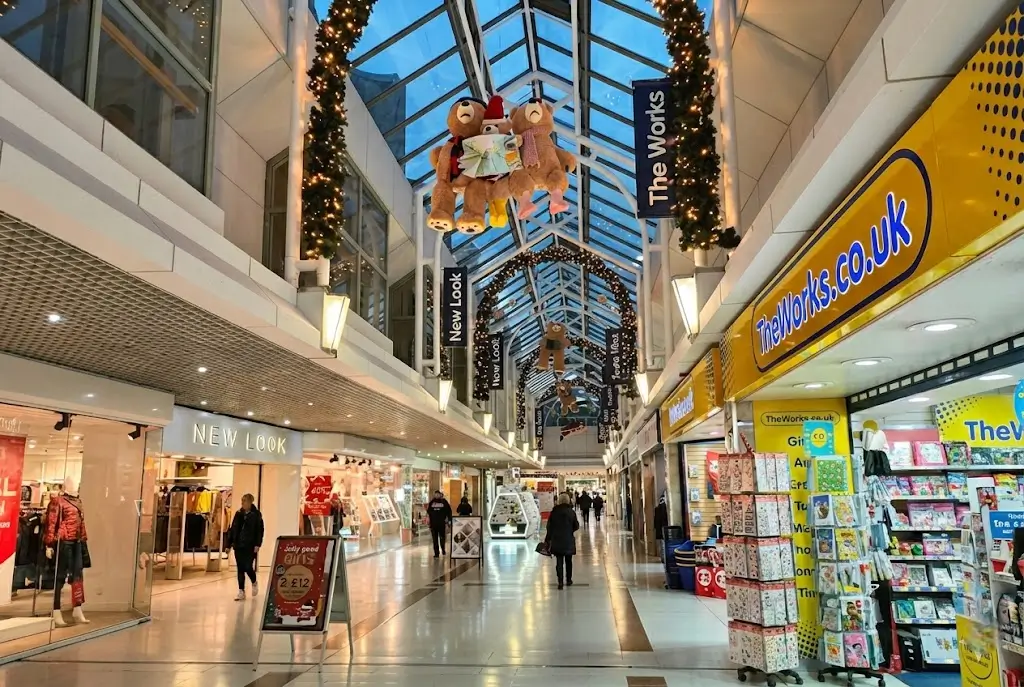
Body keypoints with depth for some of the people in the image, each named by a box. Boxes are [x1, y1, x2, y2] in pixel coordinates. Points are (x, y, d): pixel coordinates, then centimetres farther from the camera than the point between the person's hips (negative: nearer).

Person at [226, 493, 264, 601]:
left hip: (250, 546, -5)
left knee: (248, 567, -7)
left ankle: (254, 583, 23)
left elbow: (260, 531, -8)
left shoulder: (256, 514, -4)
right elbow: (232, 530, 12)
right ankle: (241, 592, 11)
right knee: (240, 569, 5)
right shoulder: (238, 514, 9)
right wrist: (229, 544, 8)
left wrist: (257, 544, -16)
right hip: (238, 546, 5)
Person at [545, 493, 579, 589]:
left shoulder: (554, 512, -7)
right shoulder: (571, 512, -7)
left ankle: (560, 582, -3)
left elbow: (549, 526, -3)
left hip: (557, 540, 0)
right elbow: (576, 526, -1)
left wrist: (548, 539, 6)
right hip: (569, 540, 1)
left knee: (559, 561, 3)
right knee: (568, 561, 16)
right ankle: (568, 580, 26)